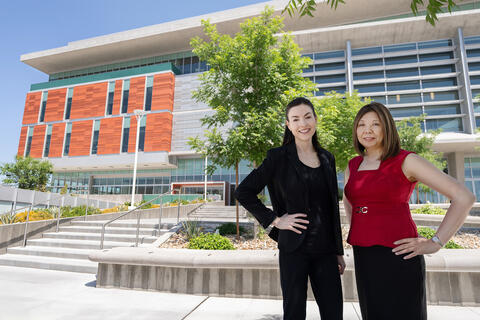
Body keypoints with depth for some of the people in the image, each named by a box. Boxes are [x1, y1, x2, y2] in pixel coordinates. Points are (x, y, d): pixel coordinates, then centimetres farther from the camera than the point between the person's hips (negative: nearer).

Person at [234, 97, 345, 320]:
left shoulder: (327, 158, 8)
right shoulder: (278, 157, -6)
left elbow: (333, 208, 13)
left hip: (325, 250, 5)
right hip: (294, 249, -4)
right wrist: (274, 220, -10)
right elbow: (243, 192, -7)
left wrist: (339, 251, 13)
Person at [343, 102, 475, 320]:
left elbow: (464, 197, -8)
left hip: (397, 255, -5)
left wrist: (435, 243, -10)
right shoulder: (353, 166, 9)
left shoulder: (405, 161, -6)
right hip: (363, 257, 6)